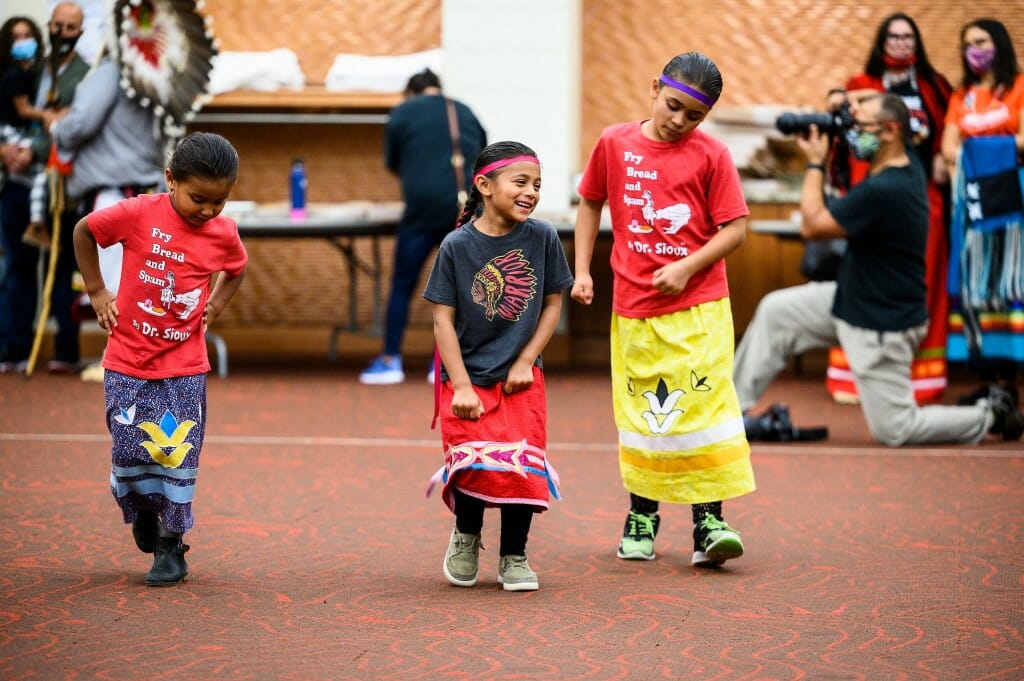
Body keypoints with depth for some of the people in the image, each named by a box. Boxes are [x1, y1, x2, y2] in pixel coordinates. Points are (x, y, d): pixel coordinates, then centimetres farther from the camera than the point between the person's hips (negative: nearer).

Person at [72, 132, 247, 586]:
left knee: (177, 454, -2)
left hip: (184, 365, 1)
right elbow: (83, 231, 2)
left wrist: (214, 307, 6)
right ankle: (143, 512, 30)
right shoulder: (138, 215, -14)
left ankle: (171, 545, 10)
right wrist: (96, 290, 1)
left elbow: (236, 270, 20)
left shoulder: (224, 235, -4)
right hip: (127, 360, -1)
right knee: (129, 450, 0)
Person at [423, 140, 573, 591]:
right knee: (474, 465, -10)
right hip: (468, 376, -2)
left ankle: (514, 558, 15)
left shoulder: (542, 238, -5)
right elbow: (443, 319, -8)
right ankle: (466, 537, 21)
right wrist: (461, 386, -12)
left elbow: (553, 303, 3)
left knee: (521, 466, -4)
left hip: (521, 379, 2)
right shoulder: (457, 246, -10)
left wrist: (526, 361, -5)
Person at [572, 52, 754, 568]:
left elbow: (736, 228, -4)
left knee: (704, 404, -8)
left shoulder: (711, 155, -3)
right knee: (639, 410, 9)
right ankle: (642, 516, 24)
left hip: (698, 306, -2)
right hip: (633, 307, 2)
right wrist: (582, 269, 9)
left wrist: (688, 267, -15)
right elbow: (591, 205, 16)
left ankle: (708, 521, -4)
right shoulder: (614, 144, 3)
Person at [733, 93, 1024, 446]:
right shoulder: (906, 165, -2)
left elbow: (812, 226, -20)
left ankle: (990, 417, 13)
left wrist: (815, 163, -13)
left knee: (894, 430, -1)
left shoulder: (881, 190, -31)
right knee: (774, 311, 8)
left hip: (881, 327, -10)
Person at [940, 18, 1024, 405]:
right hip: (971, 196, 5)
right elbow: (948, 147, 10)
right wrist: (966, 157, -7)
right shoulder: (962, 95, 18)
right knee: (973, 285, -1)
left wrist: (975, 148, 2)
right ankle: (987, 377, 0)